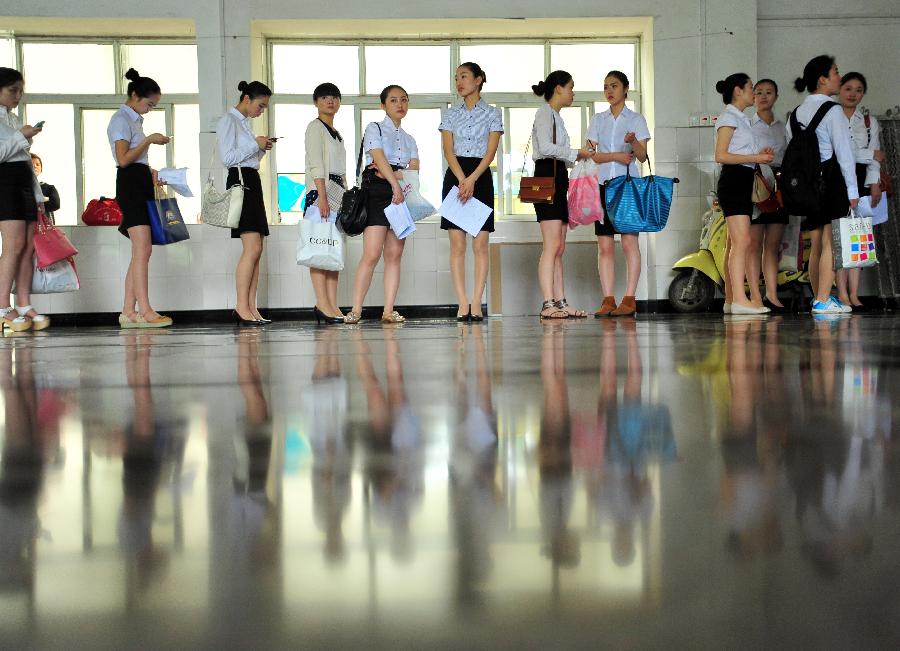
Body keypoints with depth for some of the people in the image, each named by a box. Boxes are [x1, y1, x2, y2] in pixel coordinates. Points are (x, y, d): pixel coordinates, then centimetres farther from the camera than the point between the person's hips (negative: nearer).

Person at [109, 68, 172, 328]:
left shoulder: (134, 120, 22)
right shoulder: (121, 120, -6)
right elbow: (123, 159, -16)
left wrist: (152, 173, 11)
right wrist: (149, 140, -12)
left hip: (142, 185, 10)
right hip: (130, 184, -10)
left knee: (141, 251, 4)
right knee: (143, 248, -16)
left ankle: (128, 311, 3)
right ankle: (145, 312, -20)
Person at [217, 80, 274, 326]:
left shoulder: (244, 122, 22)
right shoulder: (228, 121, -4)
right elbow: (228, 157, -14)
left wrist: (262, 148, 10)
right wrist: (255, 145, -9)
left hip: (253, 182, 10)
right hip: (240, 182, -10)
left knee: (256, 251, 3)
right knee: (252, 248, -15)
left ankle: (251, 308, 2)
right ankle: (241, 307, -14)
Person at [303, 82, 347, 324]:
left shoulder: (336, 133, 23)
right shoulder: (316, 127, -1)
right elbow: (316, 164, -11)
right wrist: (322, 196, -20)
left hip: (339, 190, 9)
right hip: (321, 189, -9)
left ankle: (332, 306, 1)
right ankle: (322, 304, -16)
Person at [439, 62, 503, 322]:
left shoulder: (492, 113, 5)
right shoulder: (451, 114, 11)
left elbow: (490, 152, -3)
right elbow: (448, 150, 1)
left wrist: (472, 180, -17)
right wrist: (461, 180, -15)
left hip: (481, 178, -2)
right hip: (454, 177, 2)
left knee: (480, 244, -5)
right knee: (457, 244, -3)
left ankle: (476, 304, -3)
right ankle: (462, 305, -2)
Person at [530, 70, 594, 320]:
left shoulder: (556, 116, 25)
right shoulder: (545, 113, -4)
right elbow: (546, 147, -19)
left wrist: (579, 155, 9)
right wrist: (575, 154, -10)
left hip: (558, 180, 10)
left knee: (559, 248, 6)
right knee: (552, 246, -14)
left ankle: (560, 303, 6)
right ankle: (548, 304, -17)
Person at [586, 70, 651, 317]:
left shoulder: (636, 119, 5)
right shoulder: (598, 120, 14)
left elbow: (642, 156, -3)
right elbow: (590, 154, 6)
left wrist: (634, 142, -24)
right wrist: (615, 156, -10)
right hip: (603, 184, 3)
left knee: (629, 241, -7)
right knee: (604, 245, -2)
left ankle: (629, 299, -6)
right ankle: (608, 300, -1)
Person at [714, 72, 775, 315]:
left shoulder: (741, 119, 22)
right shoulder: (729, 117, -6)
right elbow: (721, 156, -16)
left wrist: (760, 155, 9)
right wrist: (755, 158, -14)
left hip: (743, 183, 10)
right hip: (733, 180, -10)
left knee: (734, 244, 7)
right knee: (742, 241, -18)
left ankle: (730, 300, 8)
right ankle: (739, 300, -24)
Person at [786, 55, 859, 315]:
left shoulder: (796, 113, 12)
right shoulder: (831, 110, -9)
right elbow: (844, 152, -11)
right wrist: (852, 190, -8)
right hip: (831, 178, -7)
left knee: (816, 245, 13)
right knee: (830, 242, -7)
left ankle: (818, 297, 20)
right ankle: (823, 301, -10)